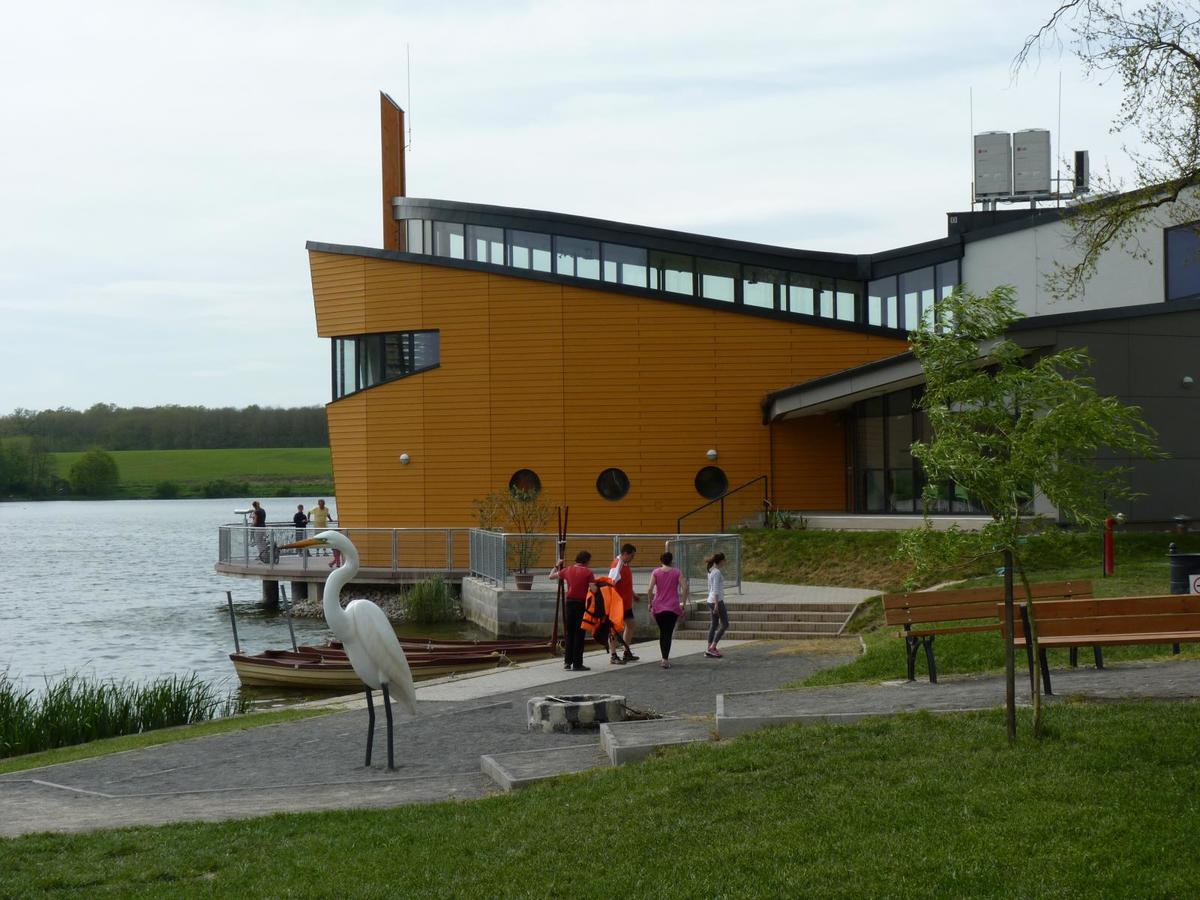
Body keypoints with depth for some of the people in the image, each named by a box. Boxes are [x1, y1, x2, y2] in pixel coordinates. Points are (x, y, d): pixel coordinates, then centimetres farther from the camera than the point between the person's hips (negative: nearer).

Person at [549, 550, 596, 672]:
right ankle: (577, 664, 0)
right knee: (579, 634, 0)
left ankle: (567, 662, 15)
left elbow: (551, 576, 16)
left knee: (569, 633, 14)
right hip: (581, 604, -4)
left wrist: (556, 566, 31)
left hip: (569, 603, 4)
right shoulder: (588, 572, -8)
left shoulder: (567, 570, 4)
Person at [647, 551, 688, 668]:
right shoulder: (677, 572, 1)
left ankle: (665, 658, 19)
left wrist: (650, 605, 2)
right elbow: (685, 588, -7)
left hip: (658, 607, 1)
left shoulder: (655, 572, 1)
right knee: (669, 633, 1)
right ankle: (665, 660, -11)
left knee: (662, 632, 16)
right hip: (673, 607, -1)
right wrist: (683, 605, 1)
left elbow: (650, 590, -8)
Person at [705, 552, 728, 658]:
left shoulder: (711, 572, 13)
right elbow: (715, 589, -20)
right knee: (725, 624, -4)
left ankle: (709, 650, 9)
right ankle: (712, 648, -8)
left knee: (714, 625, 11)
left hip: (711, 601, 9)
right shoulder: (717, 572, -15)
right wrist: (716, 605, -21)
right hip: (717, 601, -9)